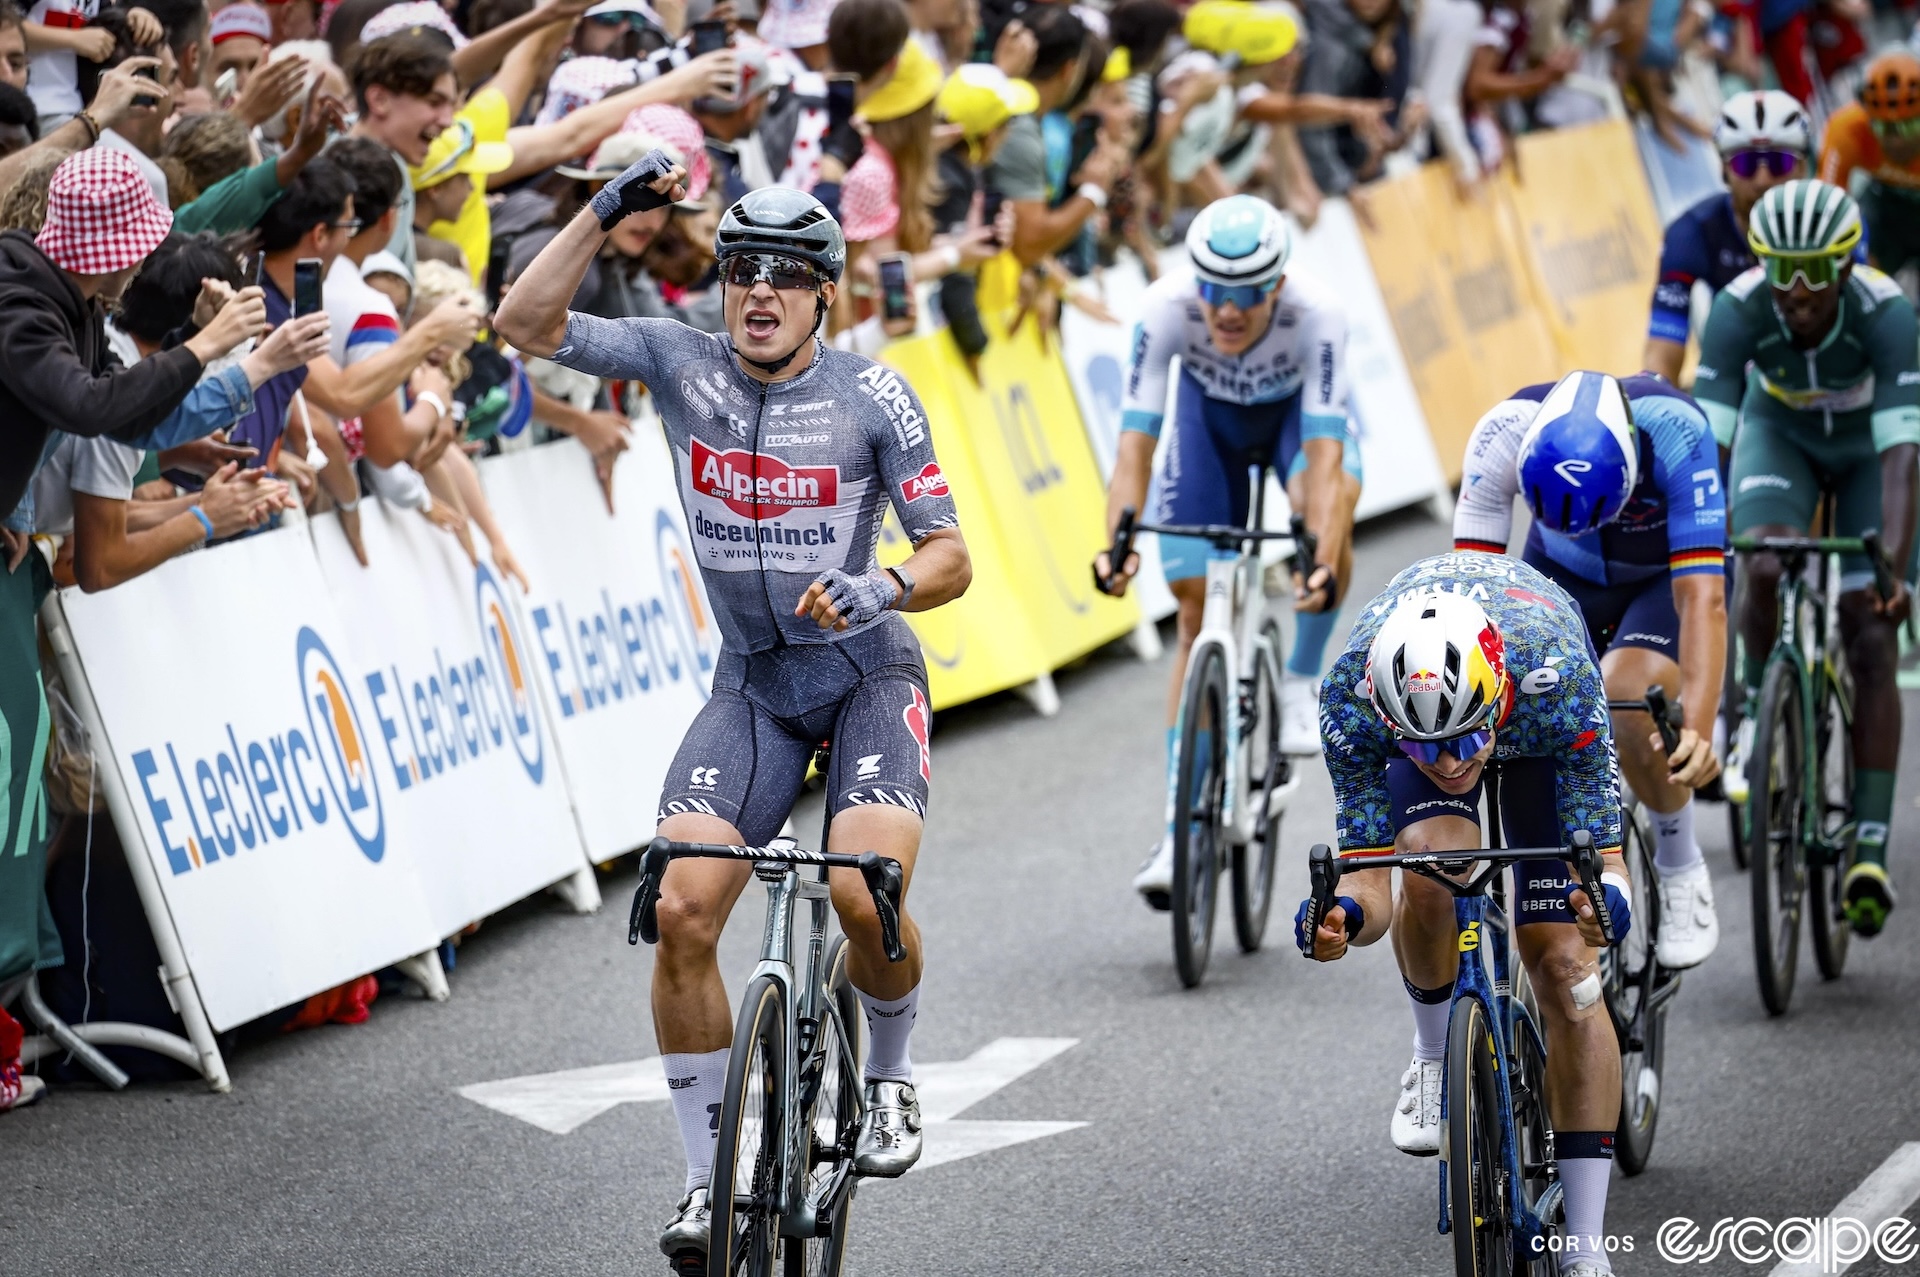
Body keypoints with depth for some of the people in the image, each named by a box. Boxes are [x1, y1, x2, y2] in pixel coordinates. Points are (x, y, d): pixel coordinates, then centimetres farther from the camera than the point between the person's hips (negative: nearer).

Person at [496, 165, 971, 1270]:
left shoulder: (873, 395, -11)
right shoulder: (684, 363, -4)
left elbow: (951, 555, -13)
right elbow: (526, 322, -10)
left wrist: (887, 587, -34)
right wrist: (610, 212, -19)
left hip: (866, 670, -2)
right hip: (752, 682, 3)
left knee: (865, 893, -26)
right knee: (682, 909, -15)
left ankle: (891, 1073, 7)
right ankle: (711, 1176, -1)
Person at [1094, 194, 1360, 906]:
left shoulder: (1316, 314, -38)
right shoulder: (1165, 307, -35)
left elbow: (1324, 456, -43)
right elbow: (1136, 442, -36)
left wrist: (1323, 563, -57)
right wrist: (1119, 542, -52)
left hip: (1297, 412, -1)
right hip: (1210, 415, 1)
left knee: (1330, 501, -36)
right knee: (1197, 613, -4)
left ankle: (1302, 682, -12)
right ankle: (1184, 829, 1)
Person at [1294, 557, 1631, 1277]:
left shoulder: (1555, 677, -42)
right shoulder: (1350, 694, -38)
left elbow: (1602, 855, -34)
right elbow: (1369, 872, -31)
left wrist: (1604, 901, -57)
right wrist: (1345, 913, -54)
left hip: (1538, 733, -1)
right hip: (1416, 699, 1)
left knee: (1566, 971, -12)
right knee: (1432, 868, -33)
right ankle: (1435, 1055, -3)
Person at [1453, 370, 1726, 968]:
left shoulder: (1675, 430, -39)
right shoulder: (1504, 433, -34)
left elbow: (1702, 598, -43)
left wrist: (1698, 728, -54)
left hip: (1670, 574, -3)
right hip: (1564, 575, 3)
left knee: (1628, 699, -29)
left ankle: (1682, 871, -6)